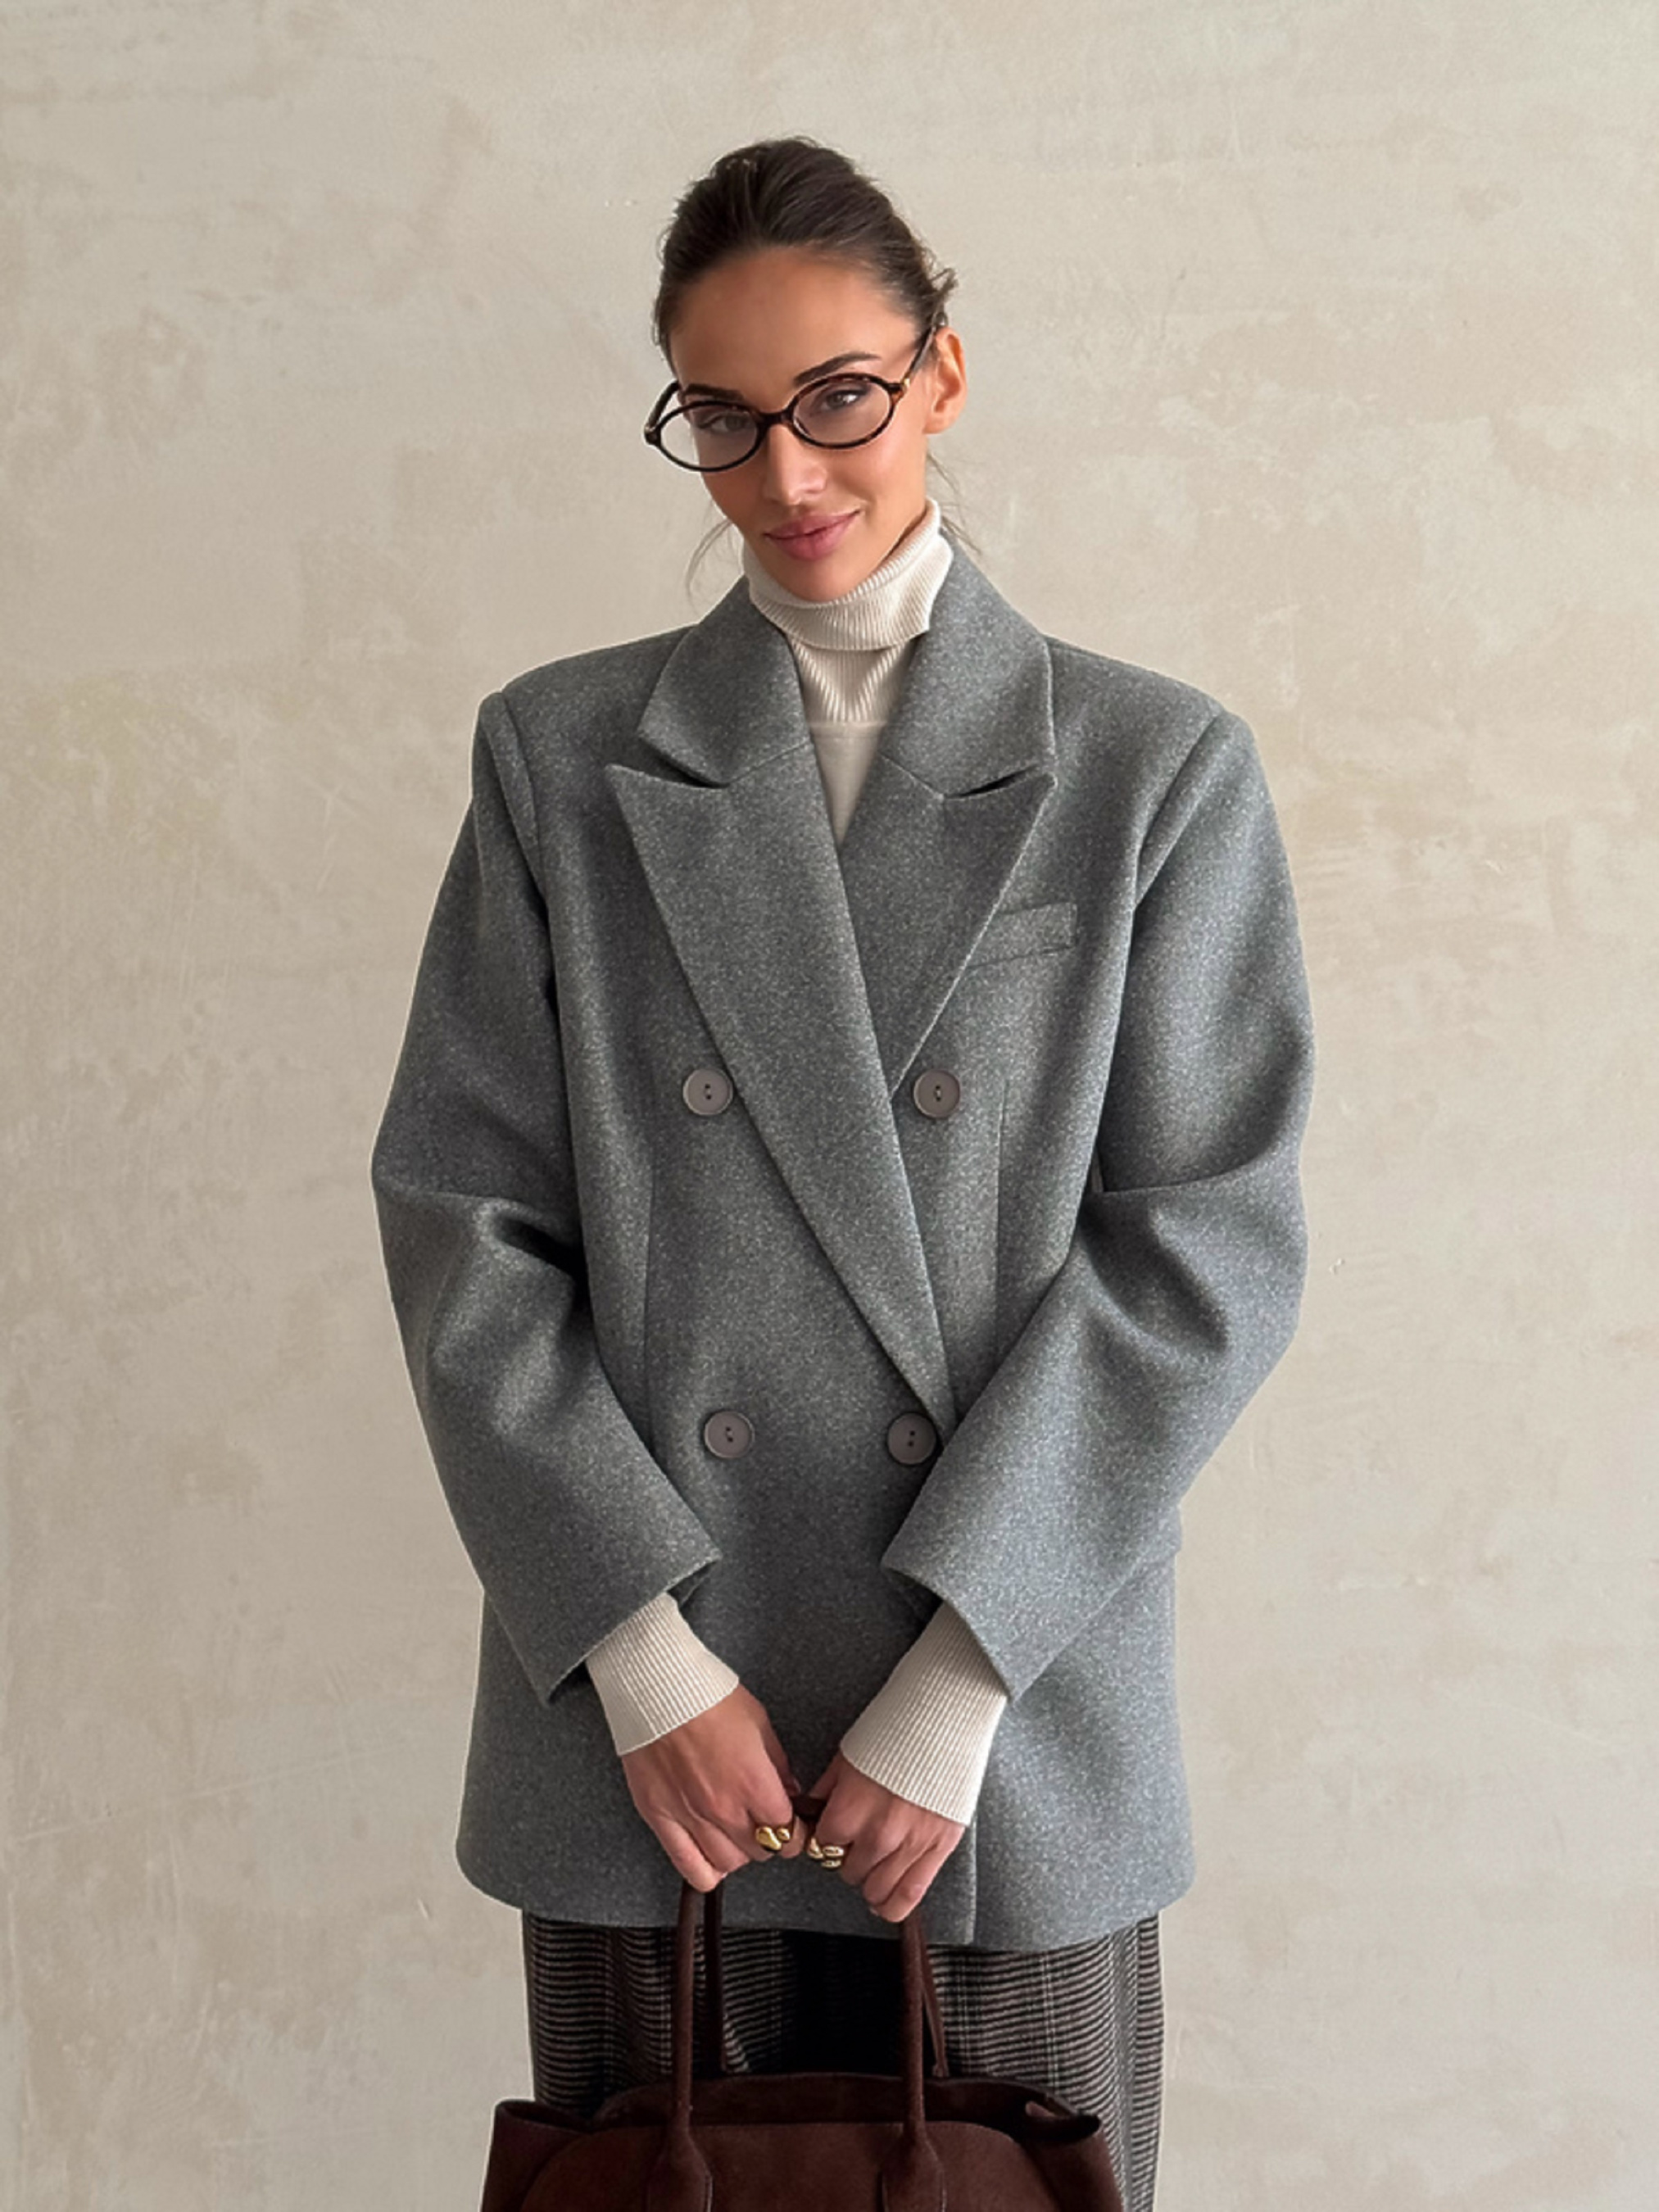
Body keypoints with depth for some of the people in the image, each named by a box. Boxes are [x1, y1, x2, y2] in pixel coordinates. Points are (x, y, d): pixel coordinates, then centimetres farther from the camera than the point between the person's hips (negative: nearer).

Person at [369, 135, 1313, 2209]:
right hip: (647, 1725, 1)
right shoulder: (562, 758, 5)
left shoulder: (1156, 770, 2)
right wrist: (641, 1645, -8)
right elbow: (463, 1219, 0)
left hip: (1019, 1720, 0)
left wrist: (952, 1682, -11)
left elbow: (1206, 1245, -4)